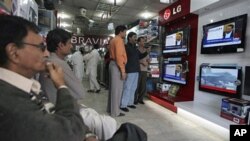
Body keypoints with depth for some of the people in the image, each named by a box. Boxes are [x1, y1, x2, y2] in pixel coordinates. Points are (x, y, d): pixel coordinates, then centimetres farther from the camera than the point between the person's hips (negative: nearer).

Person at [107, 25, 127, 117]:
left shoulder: (113, 40, 20)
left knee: (112, 88, 14)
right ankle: (115, 112, 2)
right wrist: (122, 70, -22)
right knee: (117, 89, -5)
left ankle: (110, 108, 25)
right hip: (117, 65, -10)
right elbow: (119, 56, -21)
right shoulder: (119, 40, -11)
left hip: (113, 64, 10)